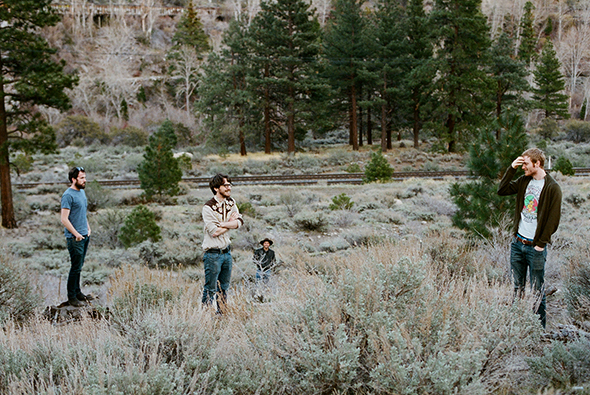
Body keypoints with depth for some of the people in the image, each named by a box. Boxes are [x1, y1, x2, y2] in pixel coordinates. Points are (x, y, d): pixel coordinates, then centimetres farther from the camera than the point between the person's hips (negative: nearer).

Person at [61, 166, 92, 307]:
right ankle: (72, 297, 5)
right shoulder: (68, 195, -15)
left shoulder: (82, 192, 13)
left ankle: (77, 292, 25)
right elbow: (64, 219, -18)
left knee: (79, 266, 15)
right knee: (76, 267, -4)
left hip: (84, 236, 8)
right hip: (75, 238, -8)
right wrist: (76, 234, -18)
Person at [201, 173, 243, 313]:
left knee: (224, 288, 15)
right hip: (213, 254, -7)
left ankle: (222, 314, 25)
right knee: (211, 289, -3)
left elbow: (240, 221, -4)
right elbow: (214, 232, -21)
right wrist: (230, 223, -8)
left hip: (226, 252, 7)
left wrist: (222, 224, -18)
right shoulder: (208, 207, -15)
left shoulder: (231, 202, 7)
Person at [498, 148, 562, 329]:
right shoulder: (524, 181, 7)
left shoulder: (552, 188, -12)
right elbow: (502, 190, 5)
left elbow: (553, 220, -12)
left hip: (535, 246, -6)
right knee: (517, 285, 14)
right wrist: (511, 168, -2)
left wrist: (541, 244, -12)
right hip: (517, 242, 6)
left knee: (537, 290, 2)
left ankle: (540, 326, 12)